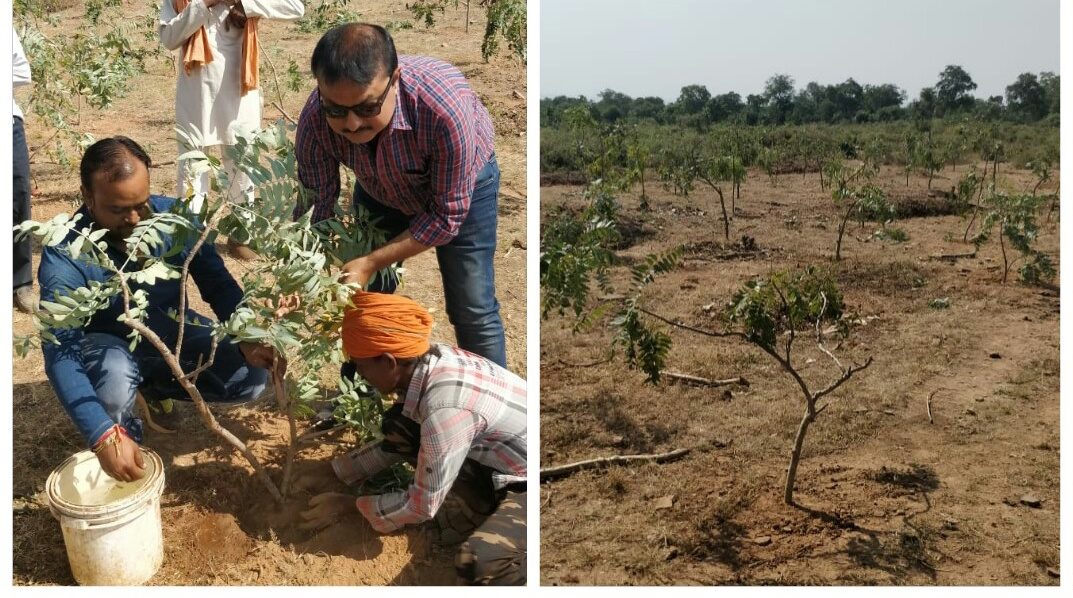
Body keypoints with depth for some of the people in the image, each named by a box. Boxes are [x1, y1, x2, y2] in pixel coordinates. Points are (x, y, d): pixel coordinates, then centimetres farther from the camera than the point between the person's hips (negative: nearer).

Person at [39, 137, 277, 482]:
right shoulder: (65, 256, -30)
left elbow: (219, 285, -16)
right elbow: (61, 354, -36)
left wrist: (247, 340, -36)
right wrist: (104, 436, -48)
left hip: (171, 332, 4)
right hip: (107, 346, -3)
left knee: (251, 379, -12)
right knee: (116, 374, -37)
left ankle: (155, 385, 14)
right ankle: (124, 435, 0)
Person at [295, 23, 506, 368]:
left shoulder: (446, 109, -43)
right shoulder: (316, 119, -32)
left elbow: (447, 216, -31)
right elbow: (315, 207, -19)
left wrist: (372, 263, -33)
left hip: (463, 186, -3)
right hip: (380, 189, 3)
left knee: (472, 310, -5)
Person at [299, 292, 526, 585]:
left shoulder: (446, 409, -32)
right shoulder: (427, 360, -7)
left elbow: (422, 506, -20)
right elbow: (395, 444, 11)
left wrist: (348, 504, -7)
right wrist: (331, 472, 9)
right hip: (501, 465, 9)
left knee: (477, 563, -36)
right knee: (396, 426, 0)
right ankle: (474, 509, 4)